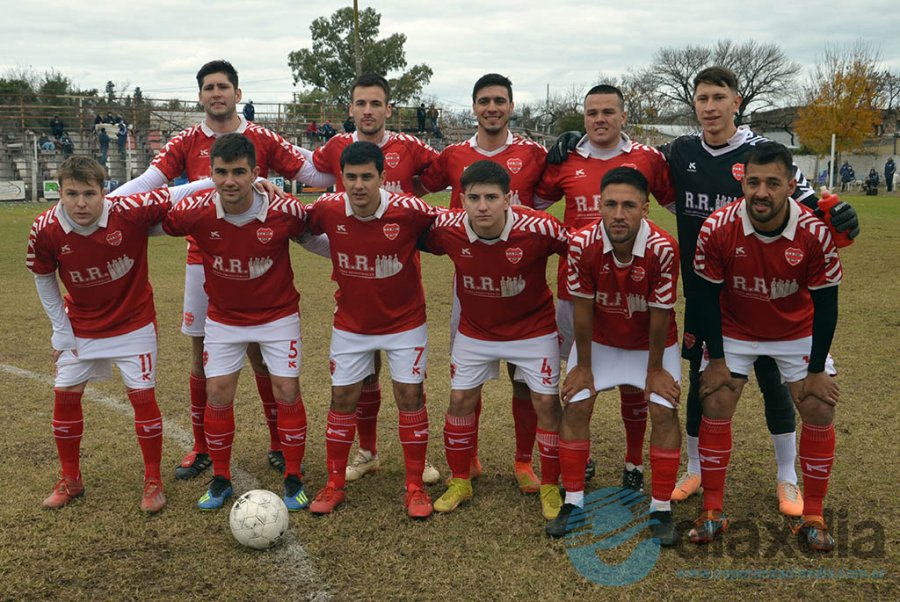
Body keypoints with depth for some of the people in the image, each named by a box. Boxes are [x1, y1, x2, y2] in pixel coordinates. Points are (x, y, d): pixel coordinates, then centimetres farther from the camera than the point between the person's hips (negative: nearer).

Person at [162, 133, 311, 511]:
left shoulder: (285, 211, -24)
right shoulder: (195, 212, -22)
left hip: (278, 314, -1)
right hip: (223, 317, 1)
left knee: (287, 393, -1)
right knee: (218, 395, 3)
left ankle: (293, 479, 17)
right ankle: (220, 479, 22)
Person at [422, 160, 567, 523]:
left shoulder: (539, 229, -30)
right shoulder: (448, 228, -22)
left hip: (533, 328, -2)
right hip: (475, 330, 3)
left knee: (546, 402, -1)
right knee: (461, 400, 7)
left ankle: (550, 487, 20)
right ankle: (460, 482, 26)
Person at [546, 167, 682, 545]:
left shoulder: (662, 249, -32)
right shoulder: (582, 244, -28)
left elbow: (659, 315, -21)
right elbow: (582, 309, -17)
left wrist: (655, 369, -10)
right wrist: (583, 365, -8)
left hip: (651, 342, -1)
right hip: (599, 339, 1)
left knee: (665, 411, -10)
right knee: (575, 406, -6)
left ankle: (661, 509, 6)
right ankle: (574, 502, 10)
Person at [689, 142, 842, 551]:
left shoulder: (815, 233, -25)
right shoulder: (718, 229, -26)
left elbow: (825, 304, -14)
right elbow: (708, 295, -14)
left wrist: (816, 370, -11)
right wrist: (716, 359, -11)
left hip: (797, 331, 1)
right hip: (734, 330, 0)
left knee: (820, 413, -5)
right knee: (715, 408, -7)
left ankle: (813, 517, 12)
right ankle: (712, 513, 8)